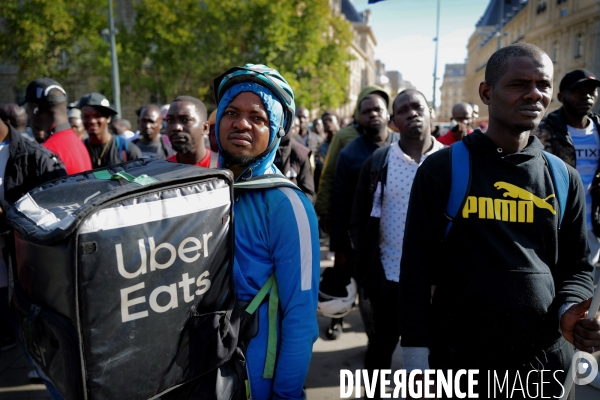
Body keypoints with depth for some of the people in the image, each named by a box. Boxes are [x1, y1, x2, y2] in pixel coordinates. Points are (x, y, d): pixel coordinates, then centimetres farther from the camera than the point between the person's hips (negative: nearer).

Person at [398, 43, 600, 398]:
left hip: (546, 360, 4)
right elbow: (417, 266, -8)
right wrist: (417, 363, -8)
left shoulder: (564, 178, 3)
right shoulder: (443, 168, -9)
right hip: (459, 357, -3)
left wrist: (569, 309, -12)